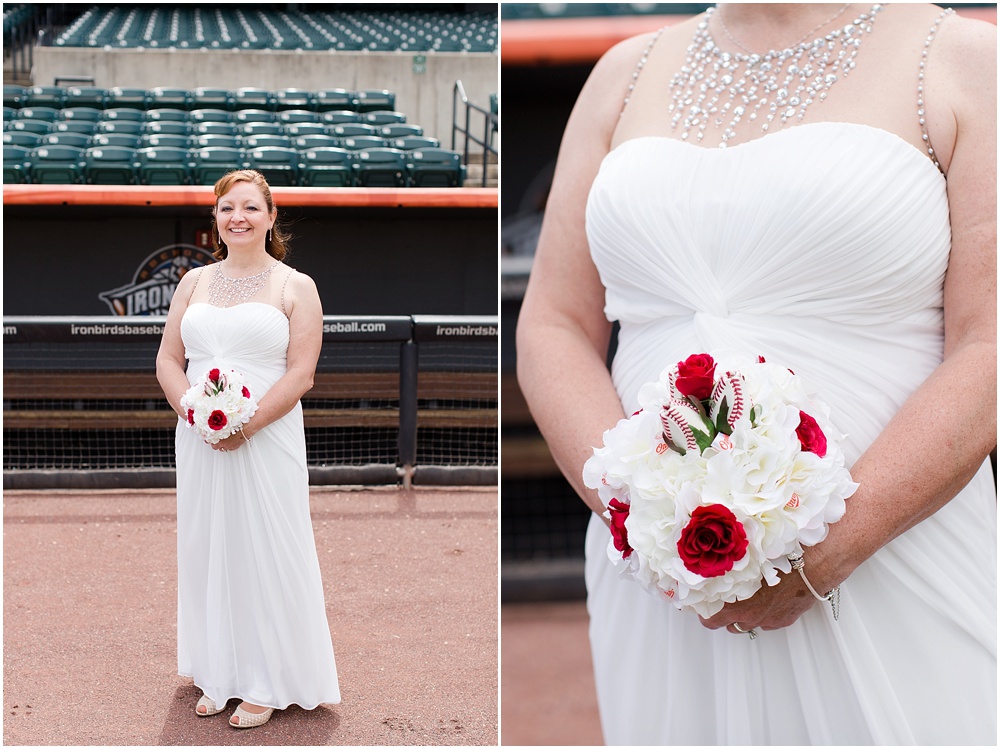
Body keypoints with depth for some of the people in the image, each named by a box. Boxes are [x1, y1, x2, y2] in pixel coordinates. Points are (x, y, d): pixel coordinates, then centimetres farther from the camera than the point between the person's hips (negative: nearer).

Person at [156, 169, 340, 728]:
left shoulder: (295, 287, 0)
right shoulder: (195, 282, 11)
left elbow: (301, 373, -8)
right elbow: (168, 360, 8)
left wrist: (245, 424, -18)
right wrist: (197, 413, -10)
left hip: (267, 440, -4)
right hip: (200, 442, 4)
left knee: (264, 552, 1)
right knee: (206, 550, 9)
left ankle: (267, 685, 13)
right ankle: (220, 676, 23)